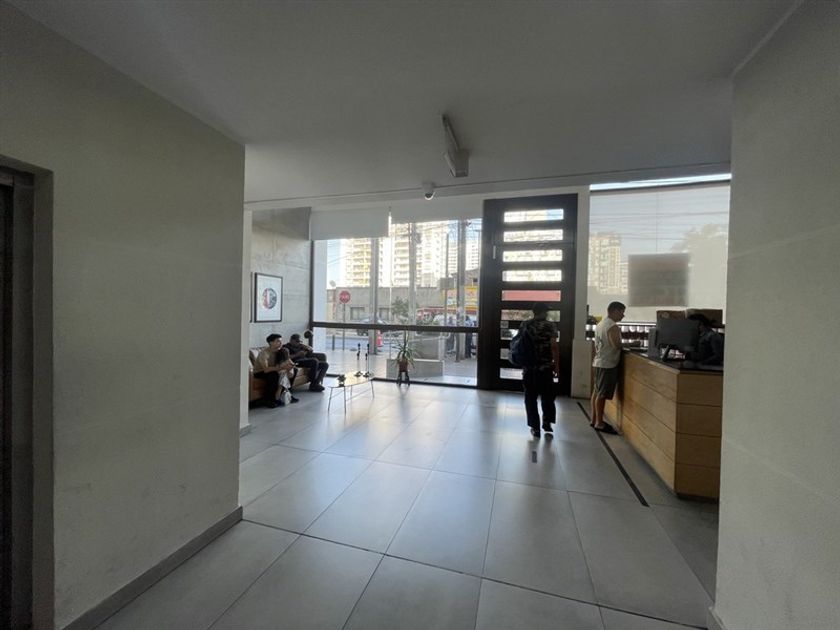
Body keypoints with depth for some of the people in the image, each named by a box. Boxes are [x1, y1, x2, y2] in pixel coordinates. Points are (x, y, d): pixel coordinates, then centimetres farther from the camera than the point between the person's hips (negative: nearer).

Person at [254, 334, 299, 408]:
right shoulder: (264, 353, -28)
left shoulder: (281, 351, -8)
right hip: (259, 373, -7)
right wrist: (281, 367, -46)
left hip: (273, 371, 7)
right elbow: (266, 369, -39)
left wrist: (289, 365, -29)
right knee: (273, 375, -33)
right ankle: (267, 399, -19)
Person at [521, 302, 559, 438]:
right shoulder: (550, 325, -5)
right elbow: (554, 346, -10)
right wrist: (556, 365, -2)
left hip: (528, 367, 2)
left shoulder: (525, 324, 4)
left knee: (530, 397, 9)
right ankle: (547, 422, 22)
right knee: (547, 395, 18)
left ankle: (535, 427, 12)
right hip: (545, 367, -2)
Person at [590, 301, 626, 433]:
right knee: (602, 395, -3)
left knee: (596, 392, 13)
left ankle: (594, 420, 21)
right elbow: (617, 345, -22)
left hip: (599, 362, 9)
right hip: (608, 364, -9)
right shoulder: (613, 327, -16)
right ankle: (599, 423, 5)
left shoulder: (600, 324, 13)